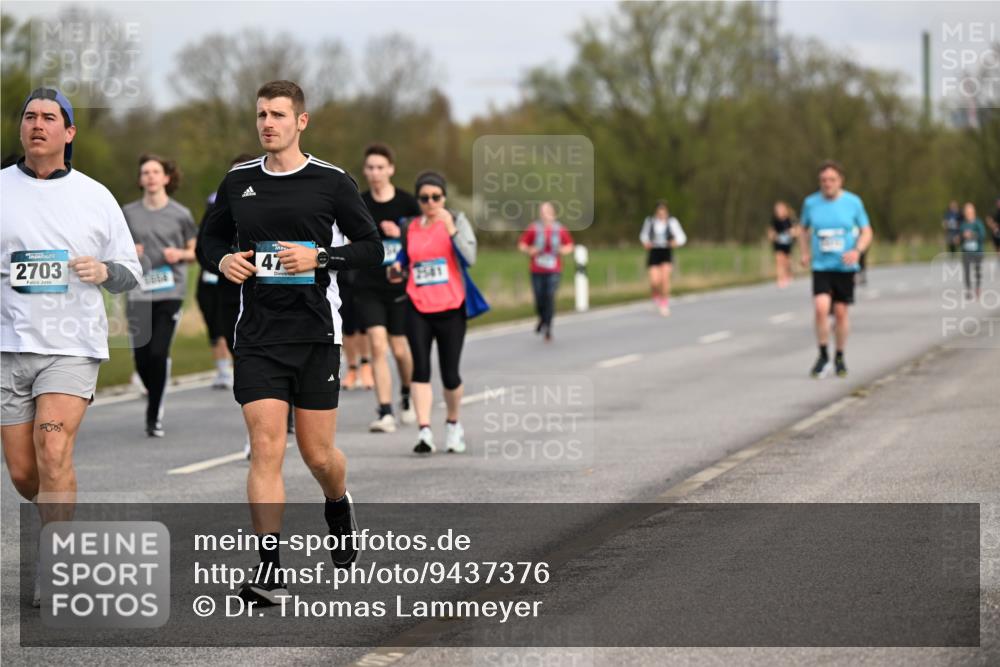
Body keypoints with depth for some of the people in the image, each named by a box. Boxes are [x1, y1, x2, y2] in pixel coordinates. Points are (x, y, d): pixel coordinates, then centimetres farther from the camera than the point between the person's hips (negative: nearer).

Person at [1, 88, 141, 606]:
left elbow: (130, 273, 11)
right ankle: (61, 524, 34)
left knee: (53, 452, -20)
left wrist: (104, 271, -11)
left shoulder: (95, 197, 6)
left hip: (73, 345, -2)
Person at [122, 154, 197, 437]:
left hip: (170, 290, -2)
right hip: (140, 292, 2)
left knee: (159, 352, -13)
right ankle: (155, 396, 29)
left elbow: (194, 252, 11)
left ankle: (155, 415, -1)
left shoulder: (180, 214, 4)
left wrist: (179, 254, -10)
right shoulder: (129, 213, 8)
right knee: (142, 358, -2)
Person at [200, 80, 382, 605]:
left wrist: (319, 257, -15)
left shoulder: (332, 182, -1)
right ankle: (269, 568, -8)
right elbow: (212, 236, 20)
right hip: (257, 335, 1)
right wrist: (224, 260, -2)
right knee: (265, 448, -9)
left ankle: (338, 506, 41)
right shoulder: (238, 181, 7)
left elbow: (370, 248, 2)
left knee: (318, 454, 5)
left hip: (316, 333, -1)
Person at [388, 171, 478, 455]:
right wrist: (397, 270, 3)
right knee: (421, 368, -12)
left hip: (450, 308, -2)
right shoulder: (410, 227, 9)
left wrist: (451, 228, -24)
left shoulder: (456, 221, 1)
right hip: (418, 308, 2)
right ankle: (424, 431, -16)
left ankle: (453, 423, 28)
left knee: (450, 375, 3)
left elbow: (469, 258, -14)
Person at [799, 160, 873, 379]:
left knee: (841, 312, 4)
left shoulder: (853, 202, -3)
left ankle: (840, 358, 23)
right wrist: (805, 253, 1)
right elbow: (804, 230, 17)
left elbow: (867, 232, 5)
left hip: (845, 267, 0)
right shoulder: (811, 203, 1)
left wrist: (857, 251, -14)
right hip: (821, 267, 0)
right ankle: (823, 356, -3)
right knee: (821, 308, -17)